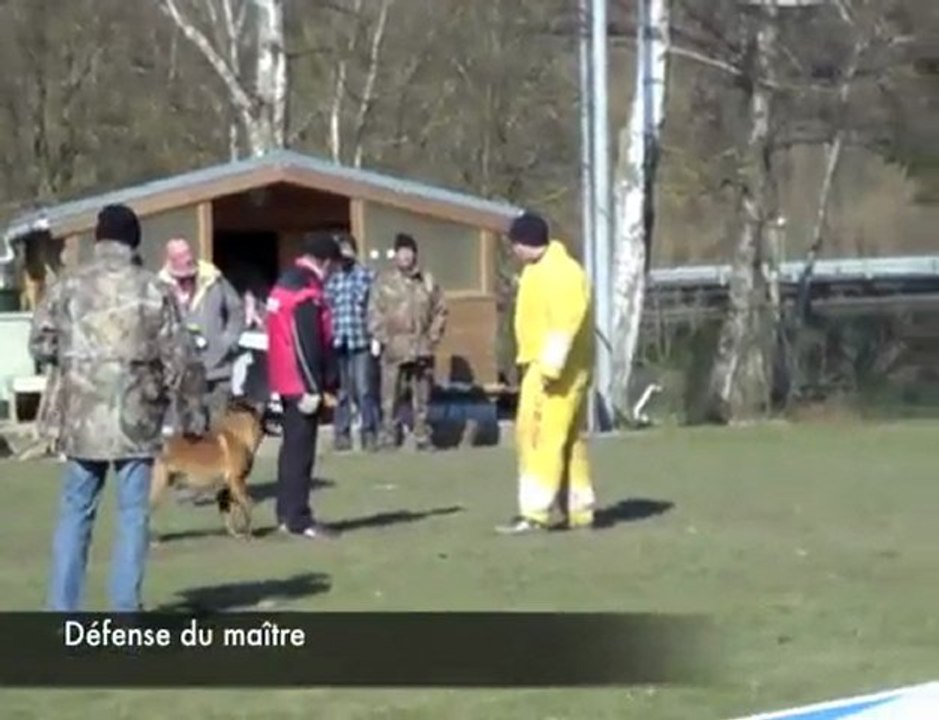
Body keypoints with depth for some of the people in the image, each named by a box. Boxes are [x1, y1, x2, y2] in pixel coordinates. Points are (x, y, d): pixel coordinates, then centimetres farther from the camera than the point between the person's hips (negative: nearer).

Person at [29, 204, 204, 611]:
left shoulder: (67, 286, 1)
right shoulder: (152, 289, -3)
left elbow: (40, 345, 3)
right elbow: (176, 356, -2)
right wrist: (189, 409, 8)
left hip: (81, 416, 2)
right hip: (135, 416, -2)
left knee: (76, 511, 10)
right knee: (133, 513, 5)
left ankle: (63, 609, 10)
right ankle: (125, 610, 5)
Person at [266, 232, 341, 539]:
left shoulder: (285, 283, 14)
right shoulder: (307, 292, -17)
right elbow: (308, 344, -22)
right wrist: (313, 388, -21)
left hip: (286, 382, 10)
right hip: (302, 383, -10)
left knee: (293, 446, 15)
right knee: (301, 448, -7)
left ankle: (287, 514, 21)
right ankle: (298, 519, -5)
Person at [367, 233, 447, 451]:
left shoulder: (428, 281, 8)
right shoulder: (384, 281, 1)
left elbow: (440, 310, 11)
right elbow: (375, 311, -1)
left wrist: (434, 336, 2)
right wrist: (377, 338, -10)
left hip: (422, 349, 2)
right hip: (393, 348, -2)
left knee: (422, 398, 9)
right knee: (390, 396, -3)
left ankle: (422, 437, 16)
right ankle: (388, 437, 2)